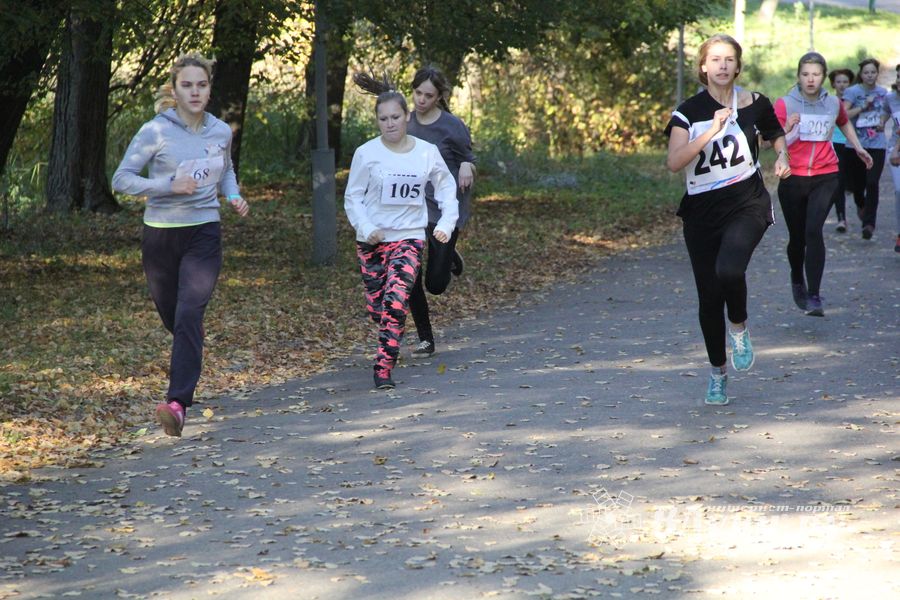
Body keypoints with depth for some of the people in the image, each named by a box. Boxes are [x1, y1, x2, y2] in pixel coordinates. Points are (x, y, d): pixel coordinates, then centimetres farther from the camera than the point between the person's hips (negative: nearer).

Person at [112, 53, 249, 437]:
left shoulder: (221, 132, 4)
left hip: (204, 234, 0)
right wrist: (169, 186, -21)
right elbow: (121, 179, -10)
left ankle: (177, 403, -26)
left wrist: (234, 197, 3)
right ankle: (187, 365, 47)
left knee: (189, 314, -17)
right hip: (161, 234, 0)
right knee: (170, 316, 13)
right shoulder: (155, 132, -8)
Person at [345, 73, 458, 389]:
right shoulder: (366, 153, -6)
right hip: (372, 239, 1)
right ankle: (390, 344, 39)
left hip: (409, 237, -1)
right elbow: (352, 197, -1)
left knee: (396, 301, -20)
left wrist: (446, 223, 0)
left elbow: (446, 187, 12)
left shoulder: (427, 152, -2)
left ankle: (384, 367, -16)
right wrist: (365, 228, -17)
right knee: (376, 308, 7)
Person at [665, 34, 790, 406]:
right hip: (701, 211, 1)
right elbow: (674, 162, -17)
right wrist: (711, 131, -25)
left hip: (747, 204, -1)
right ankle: (717, 372, 25)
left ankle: (739, 327, 2)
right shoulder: (689, 112, -3)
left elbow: (775, 133, 22)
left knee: (729, 270, -30)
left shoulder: (754, 105, 0)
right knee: (709, 297, 5)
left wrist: (782, 156, 1)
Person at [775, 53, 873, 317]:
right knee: (797, 236, 10)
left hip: (825, 177, 0)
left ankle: (814, 296, -20)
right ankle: (797, 282, 41)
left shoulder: (833, 104, 3)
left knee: (814, 231, -19)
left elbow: (844, 123, 27)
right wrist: (786, 129, -32)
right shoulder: (784, 104, -6)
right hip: (792, 178, 0)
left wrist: (858, 148, 29)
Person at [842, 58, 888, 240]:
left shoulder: (883, 92, 8)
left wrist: (882, 122, 5)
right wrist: (863, 106, -19)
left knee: (872, 183, -14)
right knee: (856, 183, 8)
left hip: (877, 145, 1)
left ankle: (869, 223, -12)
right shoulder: (852, 92, -4)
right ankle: (861, 205, 44)